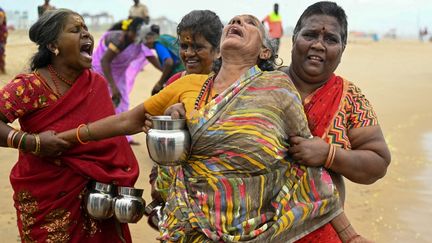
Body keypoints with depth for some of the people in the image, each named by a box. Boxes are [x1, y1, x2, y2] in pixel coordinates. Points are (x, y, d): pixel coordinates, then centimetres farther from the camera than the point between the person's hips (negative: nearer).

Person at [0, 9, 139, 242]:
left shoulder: (97, 84, 0)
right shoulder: (30, 86, -16)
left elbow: (112, 142, 5)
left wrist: (121, 188, 1)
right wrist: (32, 142, -31)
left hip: (91, 198, 4)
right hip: (45, 202, -4)